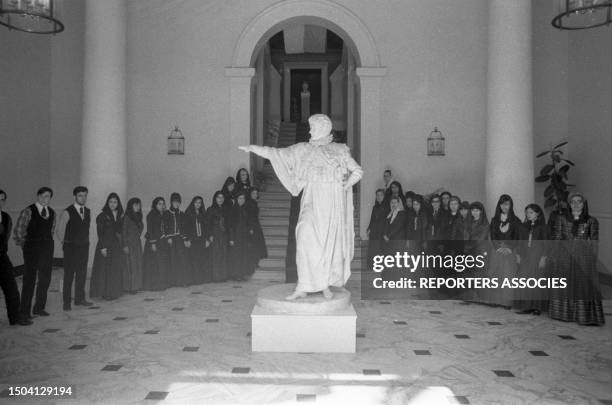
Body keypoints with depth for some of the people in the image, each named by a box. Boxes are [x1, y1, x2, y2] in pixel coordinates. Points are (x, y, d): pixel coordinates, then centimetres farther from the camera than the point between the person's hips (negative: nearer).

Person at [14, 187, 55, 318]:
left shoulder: (52, 212, 9)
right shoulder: (28, 211, -7)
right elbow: (18, 230, -4)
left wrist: (47, 242, 15)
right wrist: (23, 244, 2)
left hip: (47, 249, 5)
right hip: (32, 249, -5)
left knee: (45, 279, 8)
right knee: (29, 279, 0)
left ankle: (39, 308, 20)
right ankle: (24, 311, 9)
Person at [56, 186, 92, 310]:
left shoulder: (88, 212, 8)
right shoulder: (67, 212, -10)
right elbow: (59, 230, -3)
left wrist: (85, 241, 13)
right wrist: (64, 243, 3)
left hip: (84, 247, 5)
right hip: (71, 248, -5)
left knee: (82, 274, 10)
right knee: (69, 275, -2)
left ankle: (80, 299, 21)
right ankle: (67, 302, 5)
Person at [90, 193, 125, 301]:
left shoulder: (120, 215, 10)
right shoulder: (102, 216, -5)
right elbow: (100, 233, -9)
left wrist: (122, 246, 8)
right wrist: (103, 247, -16)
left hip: (117, 247, 5)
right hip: (106, 246, -5)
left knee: (117, 270, 7)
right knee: (105, 270, -2)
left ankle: (115, 292, 16)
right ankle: (105, 293, 5)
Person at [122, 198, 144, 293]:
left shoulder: (138, 217, 11)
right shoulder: (126, 217, -9)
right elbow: (123, 232, -11)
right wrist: (125, 245, -14)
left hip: (137, 243, 7)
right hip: (129, 244, -7)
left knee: (138, 265, 8)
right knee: (130, 266, -5)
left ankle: (137, 285, 14)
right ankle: (129, 287, 0)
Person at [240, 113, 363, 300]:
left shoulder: (340, 150, 11)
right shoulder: (304, 149, 13)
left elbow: (357, 171, 13)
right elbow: (277, 154, 10)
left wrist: (346, 184, -3)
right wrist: (253, 148, 2)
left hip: (334, 203, 0)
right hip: (313, 202, 0)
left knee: (332, 242, -1)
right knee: (307, 239, -15)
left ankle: (326, 284, 13)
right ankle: (303, 287, -11)